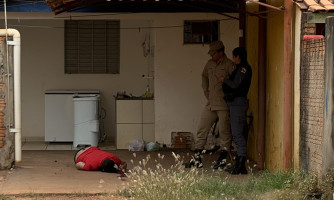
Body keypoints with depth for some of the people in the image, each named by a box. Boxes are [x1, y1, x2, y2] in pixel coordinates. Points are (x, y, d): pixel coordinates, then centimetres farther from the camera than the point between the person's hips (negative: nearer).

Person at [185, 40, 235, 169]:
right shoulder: (210, 64, 12)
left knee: (224, 132, -1)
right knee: (202, 129, 7)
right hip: (211, 104, 7)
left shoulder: (229, 65, -10)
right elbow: (204, 76, 31)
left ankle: (222, 159, 8)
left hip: (224, 105, -7)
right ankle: (197, 159, 14)